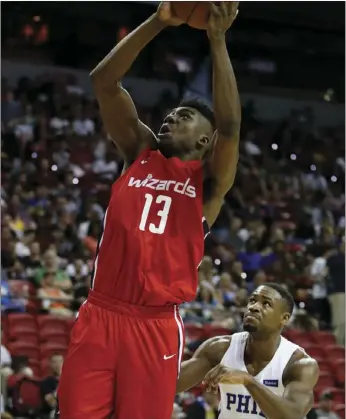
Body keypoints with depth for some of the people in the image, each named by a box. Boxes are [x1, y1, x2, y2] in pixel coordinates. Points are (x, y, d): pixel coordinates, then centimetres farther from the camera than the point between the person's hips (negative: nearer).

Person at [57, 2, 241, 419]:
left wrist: (217, 39, -13)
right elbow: (103, 82, 4)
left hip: (155, 325, -2)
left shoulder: (209, 179, 6)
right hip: (99, 314, 2)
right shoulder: (139, 154, 14)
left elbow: (230, 124, -13)